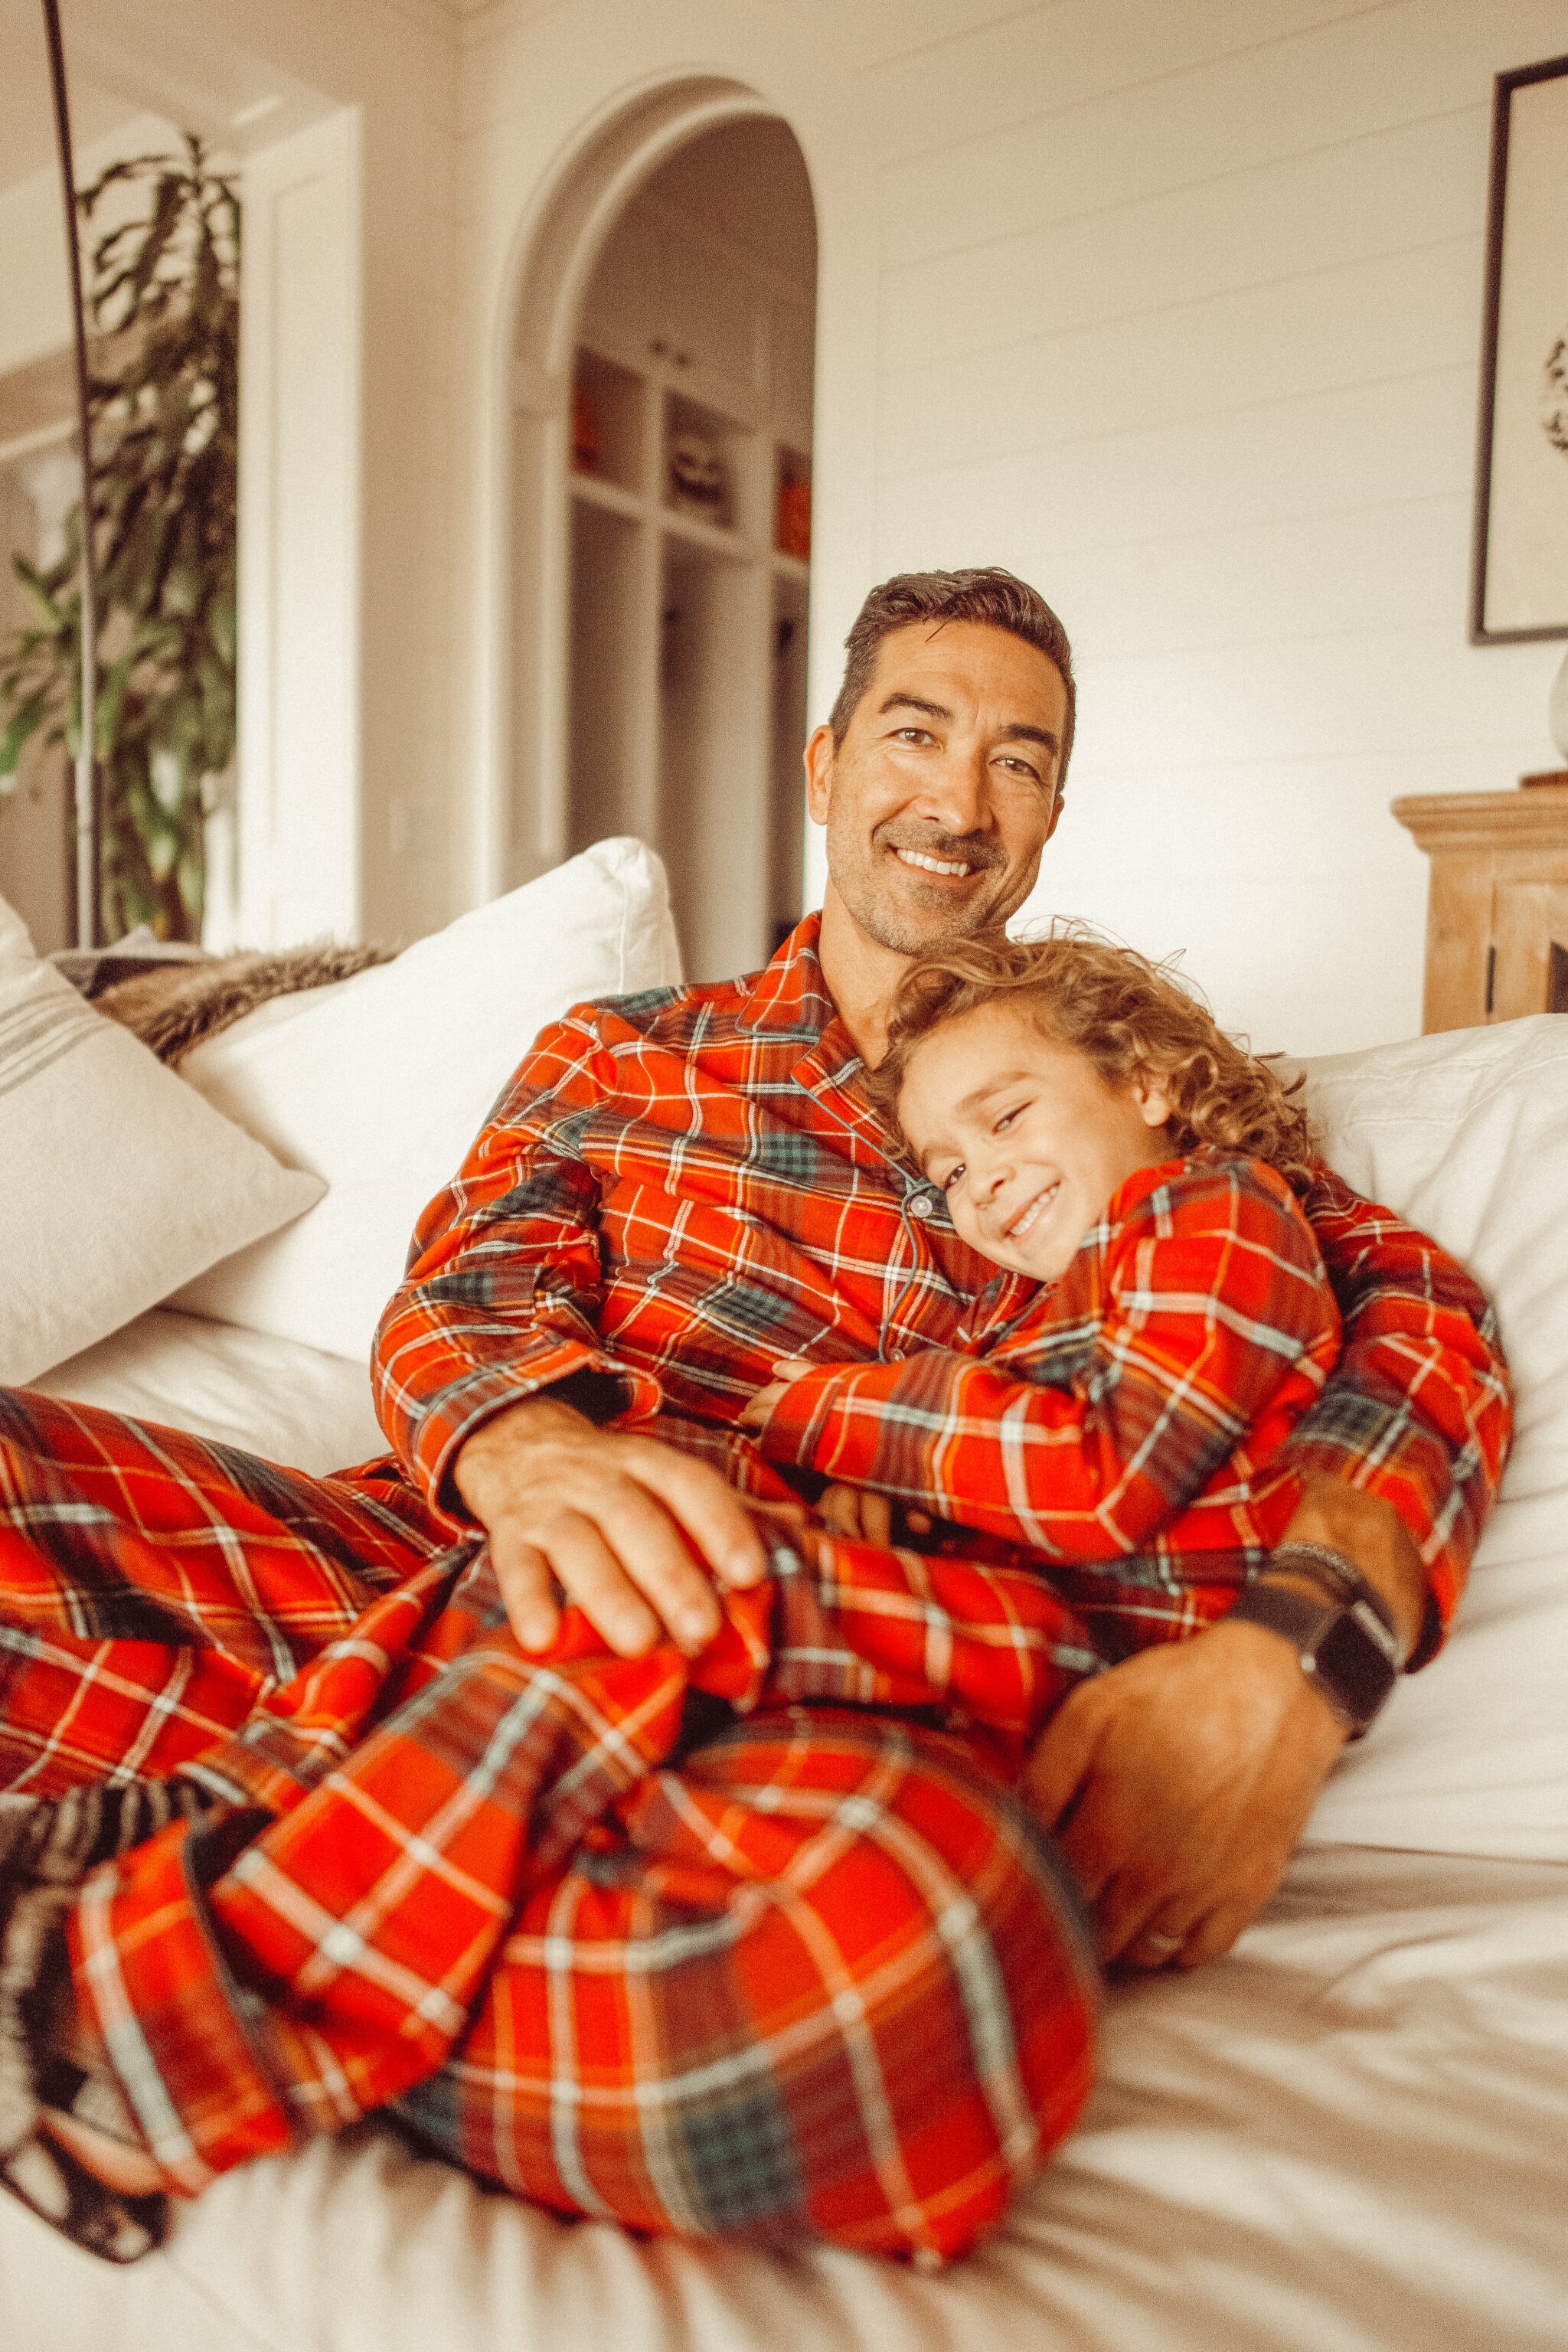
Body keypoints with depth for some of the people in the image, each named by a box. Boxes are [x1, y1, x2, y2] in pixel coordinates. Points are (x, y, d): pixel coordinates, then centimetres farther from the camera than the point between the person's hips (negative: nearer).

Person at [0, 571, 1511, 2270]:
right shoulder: (621, 1058, 23)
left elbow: (1416, 1310, 9)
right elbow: (456, 1301, 8)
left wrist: (1294, 1652, -14)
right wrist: (536, 1449, -19)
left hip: (852, 1678, 0)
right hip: (437, 1566, 2)